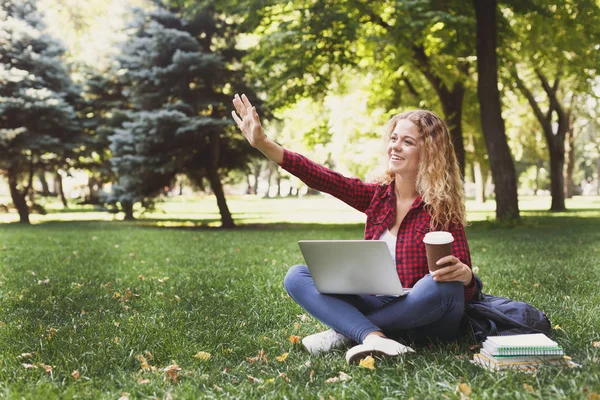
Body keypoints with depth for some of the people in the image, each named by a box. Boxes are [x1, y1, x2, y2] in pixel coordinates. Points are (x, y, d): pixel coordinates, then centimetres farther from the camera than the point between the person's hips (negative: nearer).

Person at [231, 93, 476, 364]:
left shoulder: (441, 208, -10)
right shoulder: (377, 195, 3)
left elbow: (465, 284, -13)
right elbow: (322, 178, -9)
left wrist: (464, 275, -38)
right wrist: (262, 143, -18)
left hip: (425, 317, -4)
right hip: (378, 306, 4)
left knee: (442, 286, -37)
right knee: (297, 276, -10)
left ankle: (345, 333, -21)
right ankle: (373, 337, -30)